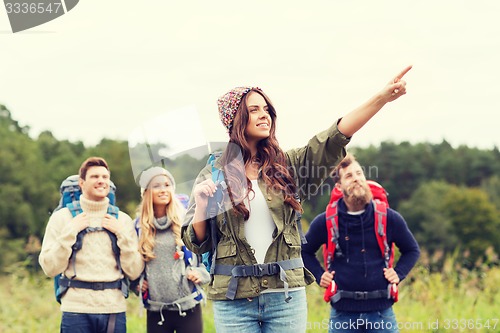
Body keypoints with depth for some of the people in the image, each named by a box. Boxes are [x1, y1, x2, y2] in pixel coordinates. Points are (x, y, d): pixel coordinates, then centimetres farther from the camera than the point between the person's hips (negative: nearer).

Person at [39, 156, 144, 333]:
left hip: (114, 309, 2)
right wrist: (70, 232, -8)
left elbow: (134, 272, 3)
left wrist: (122, 233, -4)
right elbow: (50, 268, -3)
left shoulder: (122, 219, 9)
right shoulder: (62, 217, 4)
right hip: (77, 310, -2)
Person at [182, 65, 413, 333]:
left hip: (286, 295, 2)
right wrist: (201, 205, -13)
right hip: (233, 298, -2)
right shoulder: (213, 175, 4)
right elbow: (195, 244, 5)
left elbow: (334, 139, -7)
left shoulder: (288, 165, 8)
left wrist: (382, 98, -18)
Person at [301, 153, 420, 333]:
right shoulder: (325, 222, 0)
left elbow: (412, 250, 16)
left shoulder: (389, 218, 1)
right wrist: (319, 275, 4)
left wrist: (399, 273, 2)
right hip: (342, 313, 0)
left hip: (381, 312, 0)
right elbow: (305, 251, 18)